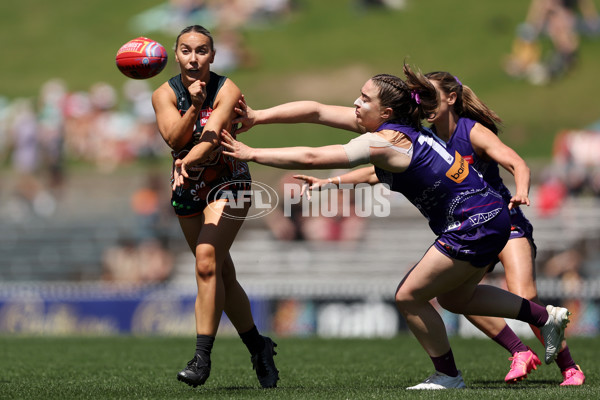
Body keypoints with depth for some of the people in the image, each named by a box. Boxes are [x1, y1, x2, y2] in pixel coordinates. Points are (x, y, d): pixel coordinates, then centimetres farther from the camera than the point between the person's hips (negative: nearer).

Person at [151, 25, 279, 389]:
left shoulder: (227, 91, -16)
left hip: (228, 184, -4)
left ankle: (203, 356, -24)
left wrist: (189, 160, -49)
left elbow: (211, 138, -30)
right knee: (222, 275, 10)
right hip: (188, 187, 5)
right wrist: (193, 106, -35)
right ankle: (259, 348, 25)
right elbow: (174, 138, -20)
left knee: (207, 263, -23)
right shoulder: (165, 94, -5)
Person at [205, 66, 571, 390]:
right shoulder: (386, 125, 5)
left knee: (410, 297, -2)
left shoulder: (384, 142, -20)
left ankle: (448, 375, 12)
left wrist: (251, 154, -14)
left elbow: (312, 158, -20)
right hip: (491, 217, 10)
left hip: (475, 225, -10)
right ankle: (546, 316, 28)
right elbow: (315, 111, 7)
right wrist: (255, 118, 4)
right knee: (453, 297, 25)